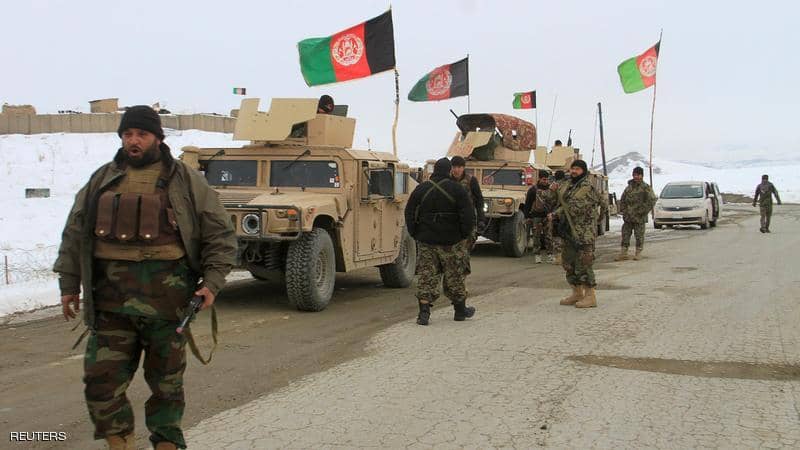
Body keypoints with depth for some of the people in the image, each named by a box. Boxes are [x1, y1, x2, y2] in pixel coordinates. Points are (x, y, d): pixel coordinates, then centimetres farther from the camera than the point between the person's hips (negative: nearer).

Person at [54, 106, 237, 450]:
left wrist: (213, 282, -6)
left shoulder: (186, 181, 4)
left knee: (166, 379, 7)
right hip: (111, 296, 3)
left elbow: (220, 235, 4)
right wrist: (69, 284, 11)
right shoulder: (101, 180, 13)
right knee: (102, 379, 1)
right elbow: (74, 234, 17)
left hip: (165, 295, -2)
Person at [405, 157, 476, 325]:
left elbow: (410, 215, 3)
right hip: (451, 242, -2)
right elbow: (468, 216, -10)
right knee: (454, 276, 11)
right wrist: (465, 234, 3)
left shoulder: (420, 189, 1)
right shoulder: (457, 190, -7)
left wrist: (416, 234, 11)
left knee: (426, 276, 4)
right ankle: (460, 310, 26)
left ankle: (424, 312, -4)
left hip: (426, 241, 2)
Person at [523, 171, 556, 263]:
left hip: (548, 216, 3)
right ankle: (537, 255, 7)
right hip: (536, 217, -3)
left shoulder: (551, 189, 8)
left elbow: (554, 202, 18)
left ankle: (550, 254, 5)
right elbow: (527, 204, -3)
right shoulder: (533, 189, -4)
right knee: (537, 237, 1)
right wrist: (527, 216, -6)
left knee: (549, 236, 0)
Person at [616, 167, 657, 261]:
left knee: (639, 235, 2)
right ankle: (623, 253, 10)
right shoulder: (629, 187, 13)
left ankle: (638, 253, 13)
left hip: (639, 217, -5)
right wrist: (623, 210, 9)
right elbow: (622, 200, 21)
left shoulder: (646, 187, -4)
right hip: (628, 217, 5)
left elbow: (652, 200, -11)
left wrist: (643, 211, -13)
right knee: (625, 234, 5)